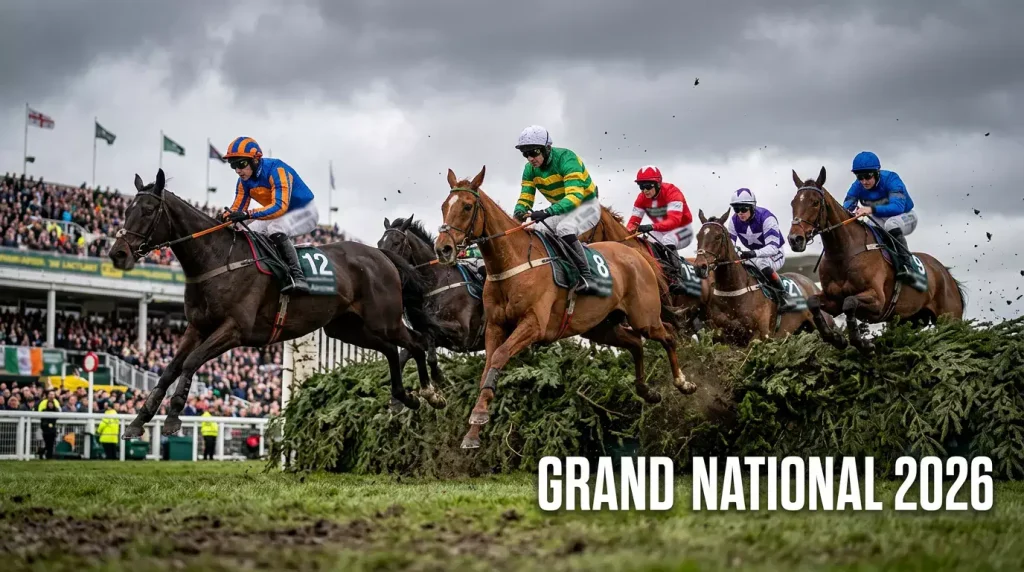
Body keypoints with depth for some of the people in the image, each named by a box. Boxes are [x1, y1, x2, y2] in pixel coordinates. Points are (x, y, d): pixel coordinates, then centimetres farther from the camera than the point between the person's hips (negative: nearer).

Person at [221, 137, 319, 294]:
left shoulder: (276, 170, -30)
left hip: (305, 212, -9)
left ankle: (298, 277, -39)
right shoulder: (244, 181, -5)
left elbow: (280, 206, -40)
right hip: (279, 216, 9)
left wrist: (247, 214, -49)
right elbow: (237, 208, -1)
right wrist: (225, 218, -25)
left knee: (275, 229, -35)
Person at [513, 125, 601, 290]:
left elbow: (574, 196, -38)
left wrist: (547, 212, -51)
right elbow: (525, 198, -4)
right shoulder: (530, 169, -7)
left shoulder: (566, 159, -28)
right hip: (561, 208, 8)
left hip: (586, 204, -8)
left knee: (564, 229, -34)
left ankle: (585, 275, -24)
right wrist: (519, 213, -29)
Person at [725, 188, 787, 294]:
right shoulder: (734, 220, -10)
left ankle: (783, 293, -23)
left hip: (775, 254, -6)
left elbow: (773, 247, -33)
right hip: (753, 255, 6)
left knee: (761, 263, -38)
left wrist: (754, 253, -51)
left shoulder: (766, 218, -26)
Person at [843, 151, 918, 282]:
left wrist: (872, 209, -57)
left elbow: (898, 207, -42)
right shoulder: (857, 187, -13)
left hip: (906, 217, -6)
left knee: (892, 224, -39)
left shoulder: (891, 179, -29)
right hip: (881, 222, 6)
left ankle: (904, 264, -34)